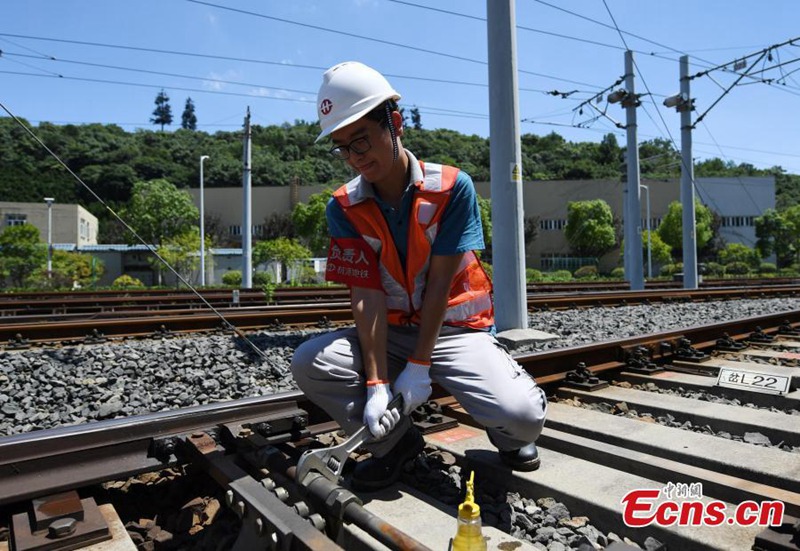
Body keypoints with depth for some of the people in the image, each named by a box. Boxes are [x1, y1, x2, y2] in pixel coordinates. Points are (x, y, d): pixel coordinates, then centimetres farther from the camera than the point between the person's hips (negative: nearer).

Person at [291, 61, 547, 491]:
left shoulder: (452, 188, -13)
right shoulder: (344, 208, -6)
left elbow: (439, 282, -15)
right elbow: (367, 295, -13)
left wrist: (420, 365, -17)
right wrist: (376, 383, -21)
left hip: (456, 328, -2)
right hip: (392, 333, 3)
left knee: (522, 415, -26)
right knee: (309, 362, -22)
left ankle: (509, 436, 16)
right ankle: (395, 442, 1)